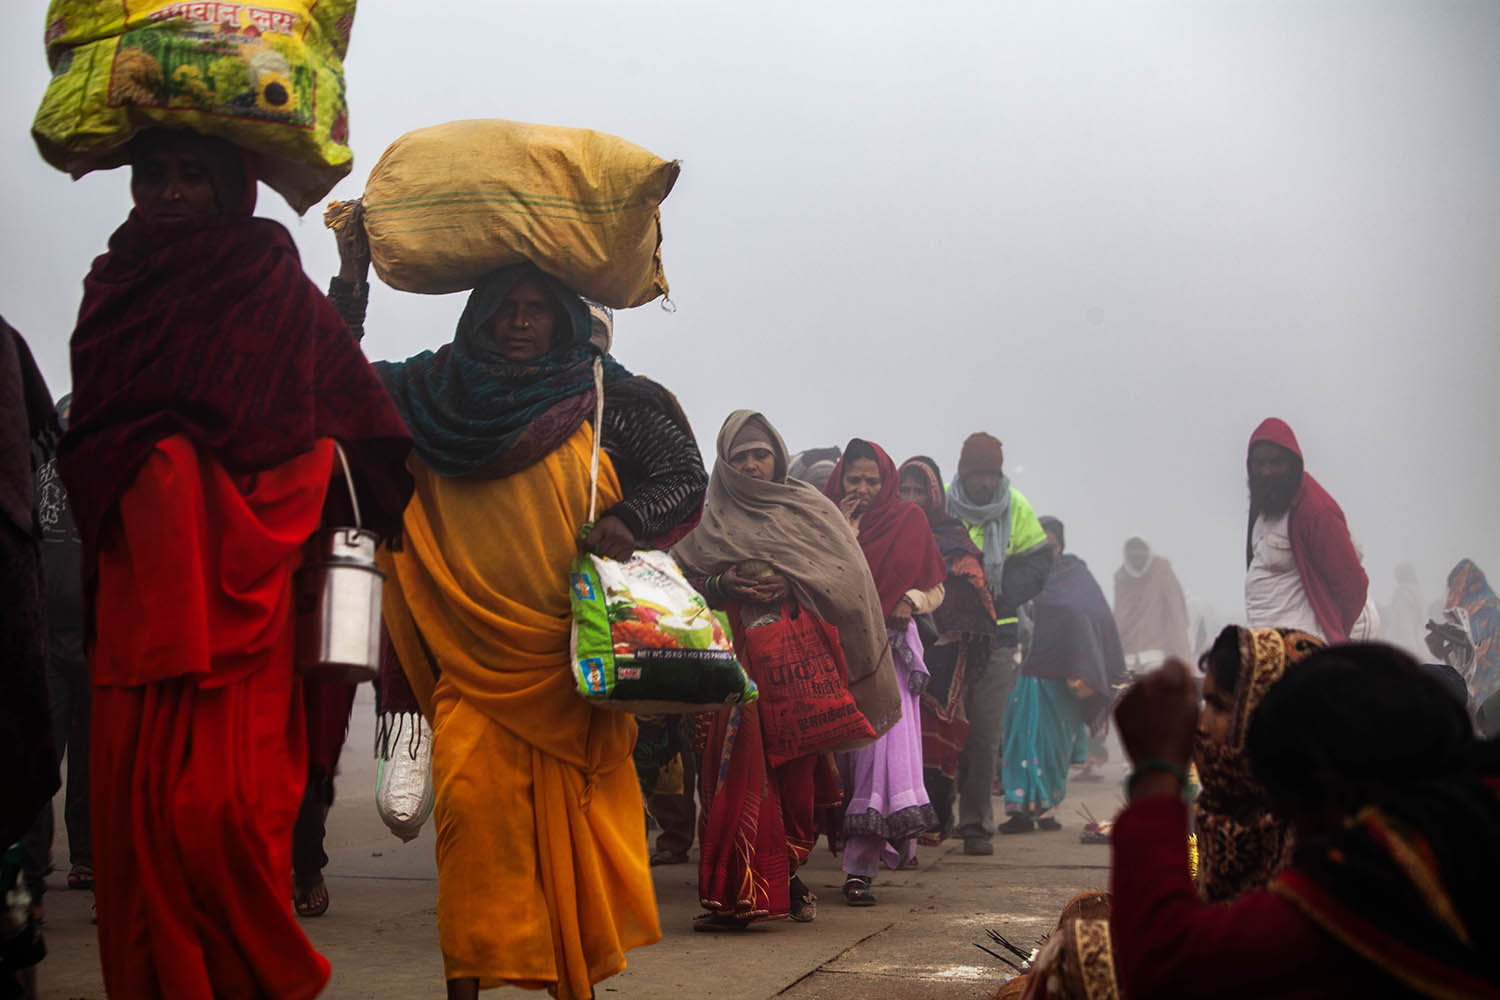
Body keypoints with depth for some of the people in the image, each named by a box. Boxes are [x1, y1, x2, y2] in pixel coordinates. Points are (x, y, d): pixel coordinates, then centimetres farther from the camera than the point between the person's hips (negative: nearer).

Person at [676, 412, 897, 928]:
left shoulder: (809, 507, 14)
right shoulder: (712, 521, 16)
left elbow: (848, 572, 7)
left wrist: (791, 581, -7)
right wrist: (720, 586, -7)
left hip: (801, 658, 0)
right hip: (736, 656, 0)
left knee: (796, 767, -3)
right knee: (741, 766, -10)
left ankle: (787, 878, 9)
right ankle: (736, 893, -8)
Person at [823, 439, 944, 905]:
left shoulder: (909, 520, 9)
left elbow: (935, 589, 13)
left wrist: (911, 602, -7)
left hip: (891, 645, -1)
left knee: (884, 739, -14)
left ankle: (860, 866, -16)